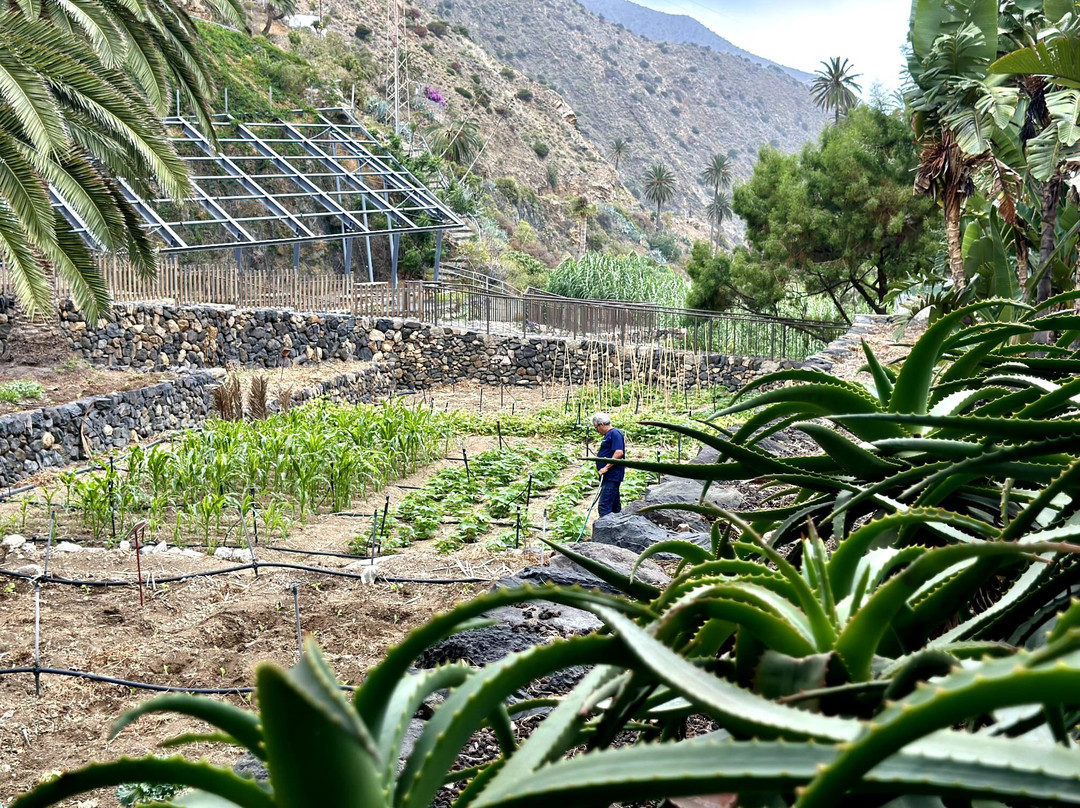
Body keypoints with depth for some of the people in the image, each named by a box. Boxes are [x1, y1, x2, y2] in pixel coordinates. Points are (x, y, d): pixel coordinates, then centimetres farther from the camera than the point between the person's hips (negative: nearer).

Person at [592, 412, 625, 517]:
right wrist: (599, 452, 15)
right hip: (608, 477, 11)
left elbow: (619, 453, -22)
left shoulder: (615, 433, -11)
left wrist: (606, 467, -22)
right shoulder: (608, 435, 19)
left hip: (612, 476, -11)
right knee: (615, 506, 14)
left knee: (604, 507, -17)